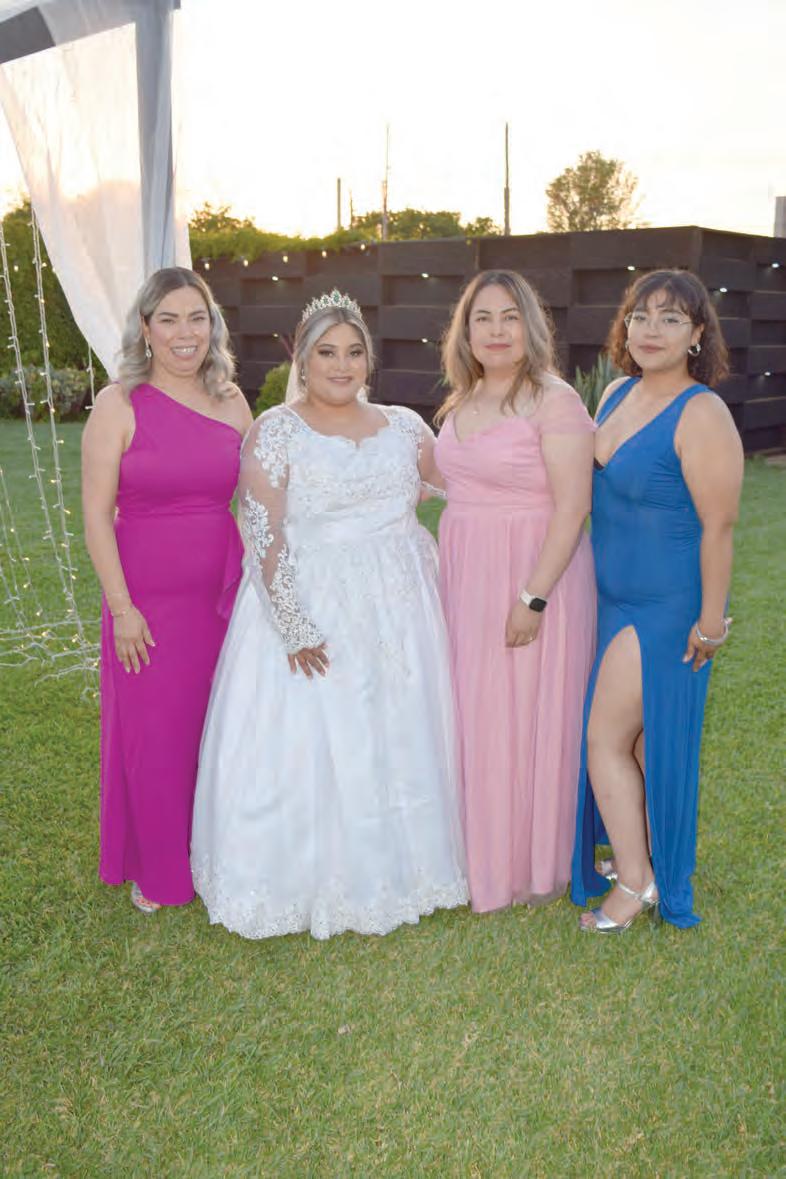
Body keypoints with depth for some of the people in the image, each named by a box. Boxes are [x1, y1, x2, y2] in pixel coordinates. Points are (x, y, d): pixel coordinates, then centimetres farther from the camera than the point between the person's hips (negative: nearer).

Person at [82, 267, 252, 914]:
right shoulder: (119, 405, -7)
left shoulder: (232, 403, 4)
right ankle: (157, 873, 29)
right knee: (154, 736, 7)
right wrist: (121, 608, -11)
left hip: (225, 593, 4)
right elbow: (97, 516, -8)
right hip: (148, 599, -3)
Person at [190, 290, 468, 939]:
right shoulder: (275, 433, -6)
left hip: (399, 612, 5)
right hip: (310, 611, -4)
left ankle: (396, 870, 30)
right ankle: (305, 882, 20)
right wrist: (294, 628, -17)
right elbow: (266, 540, -12)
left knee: (400, 740, 12)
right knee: (306, 745, 1)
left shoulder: (403, 426, 8)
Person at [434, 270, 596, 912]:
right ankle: (478, 848, 31)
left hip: (534, 574, -7)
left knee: (526, 715, 3)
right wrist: (451, 571, 13)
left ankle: (535, 864, 23)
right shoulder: (463, 402, 10)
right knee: (471, 713, 13)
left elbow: (572, 506, -17)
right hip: (464, 576, 7)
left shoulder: (554, 400, -13)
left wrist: (534, 596, -21)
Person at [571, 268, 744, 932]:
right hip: (615, 598, 8)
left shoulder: (701, 416, -20)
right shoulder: (618, 393, 5)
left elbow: (719, 526, -20)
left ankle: (637, 883, 16)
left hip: (664, 609, -7)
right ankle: (640, 856, 35)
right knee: (638, 737, 18)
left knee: (604, 739, -2)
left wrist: (710, 623, -17)